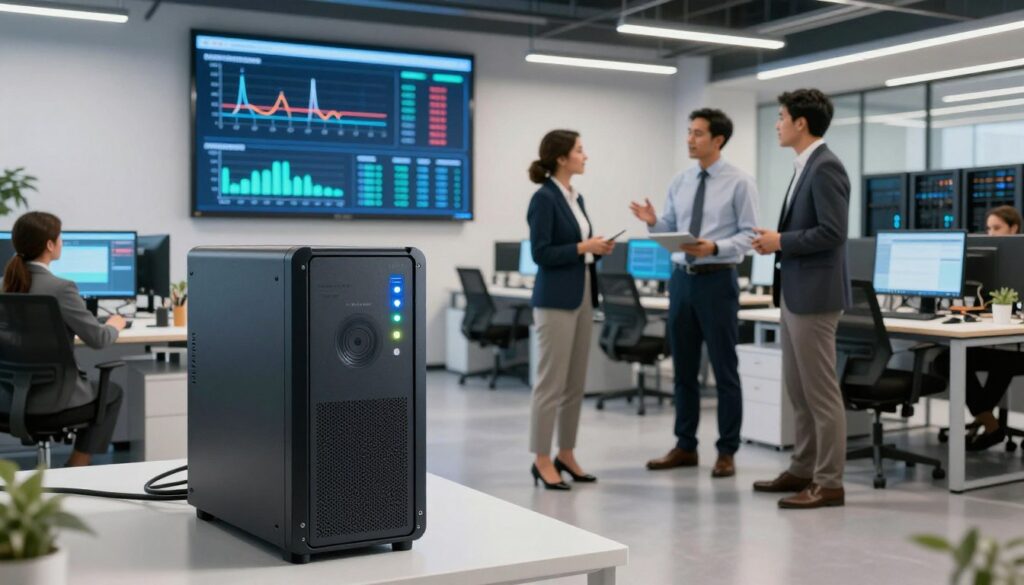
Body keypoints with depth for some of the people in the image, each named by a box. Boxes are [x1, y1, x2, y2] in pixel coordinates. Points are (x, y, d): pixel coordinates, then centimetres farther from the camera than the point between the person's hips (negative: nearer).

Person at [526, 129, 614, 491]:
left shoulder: (576, 198, 15)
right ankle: (542, 460, 4)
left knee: (576, 382, 12)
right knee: (552, 382, -4)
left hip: (583, 297, 9)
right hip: (555, 299, -9)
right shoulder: (544, 198, -12)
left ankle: (566, 454, 21)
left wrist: (597, 249, 1)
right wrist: (582, 247, -17)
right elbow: (541, 253, -18)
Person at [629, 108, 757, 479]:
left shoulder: (739, 183, -5)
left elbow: (749, 235, -9)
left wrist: (714, 247, -24)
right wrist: (653, 222, -9)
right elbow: (669, 233, 12)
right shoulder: (680, 183, 11)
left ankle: (726, 452, 12)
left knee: (724, 370, 2)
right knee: (683, 368, 11)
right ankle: (685, 447, 22)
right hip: (681, 279, 6)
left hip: (718, 281, -6)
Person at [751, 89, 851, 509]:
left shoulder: (825, 167, -15)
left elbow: (832, 232, -22)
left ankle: (829, 482, 3)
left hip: (814, 294, -11)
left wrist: (780, 241, -15)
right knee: (797, 388, 15)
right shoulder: (806, 167, 16)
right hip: (795, 292, 11)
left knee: (820, 391, -4)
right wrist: (777, 241, 7)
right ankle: (803, 470, 25)